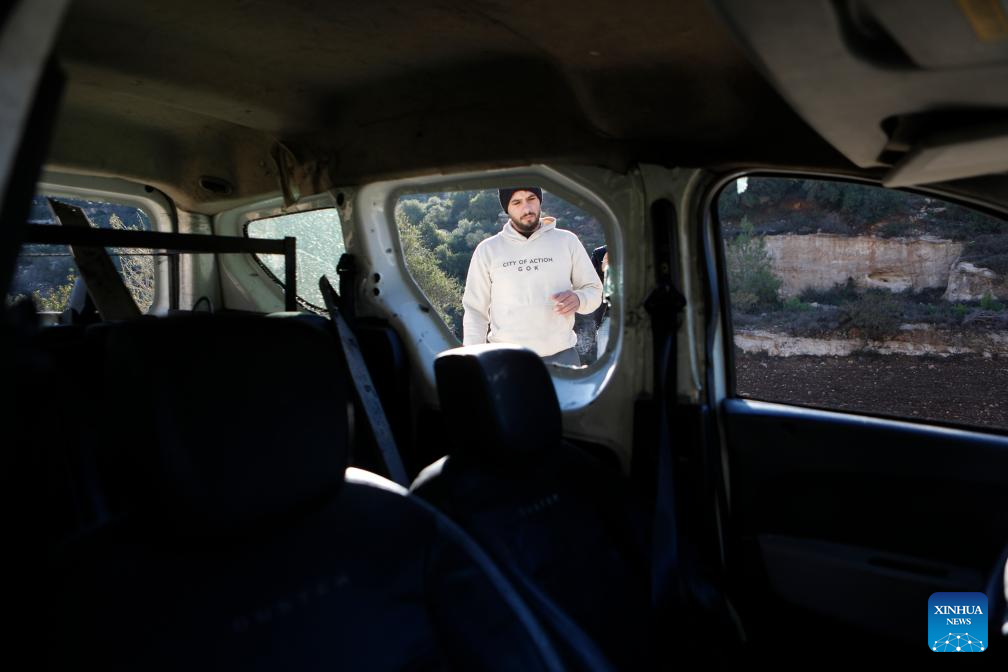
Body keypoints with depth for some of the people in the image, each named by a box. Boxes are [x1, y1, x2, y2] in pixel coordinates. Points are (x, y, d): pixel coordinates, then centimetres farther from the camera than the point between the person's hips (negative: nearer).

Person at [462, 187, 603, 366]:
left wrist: (578, 299, -13)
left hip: (561, 356, 1)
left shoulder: (567, 241, 5)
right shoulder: (487, 250, 4)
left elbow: (594, 290, 11)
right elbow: (476, 311, 5)